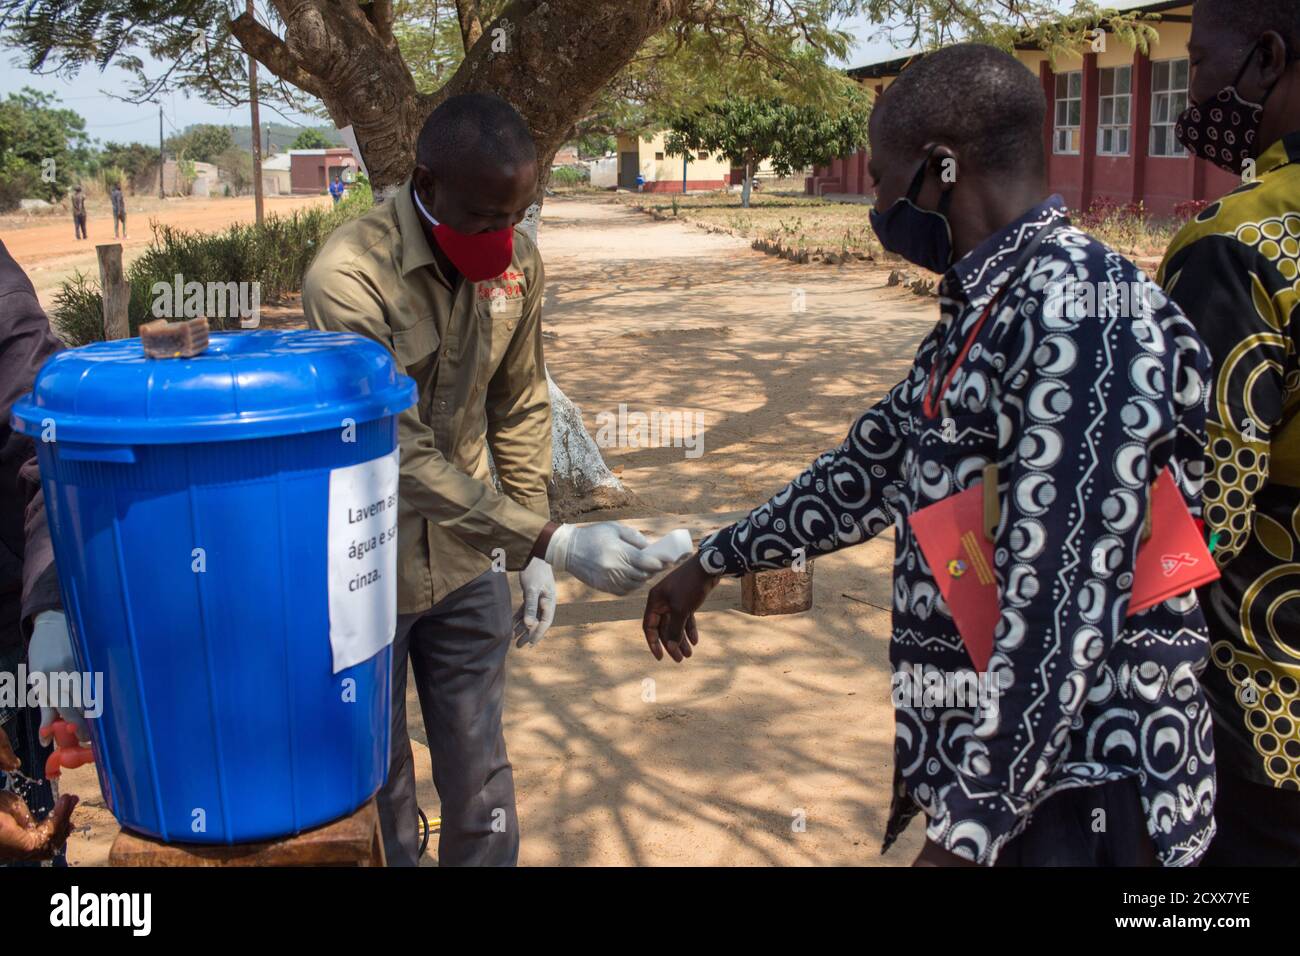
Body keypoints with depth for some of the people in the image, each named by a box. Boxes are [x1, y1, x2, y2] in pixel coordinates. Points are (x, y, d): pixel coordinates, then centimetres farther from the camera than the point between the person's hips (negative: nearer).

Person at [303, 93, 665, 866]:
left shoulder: (517, 260, -6)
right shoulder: (350, 277, -25)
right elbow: (405, 458, -28)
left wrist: (532, 555, 5)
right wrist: (553, 542, -32)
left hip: (468, 568, 4)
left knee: (480, 777, 14)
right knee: (375, 784, 14)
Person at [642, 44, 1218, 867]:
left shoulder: (1085, 316, -21)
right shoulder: (981, 311, 9)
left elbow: (1063, 613, -26)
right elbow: (869, 471, 21)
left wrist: (967, 831, -24)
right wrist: (714, 562, 29)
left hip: (1069, 791, -8)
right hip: (991, 761, 8)